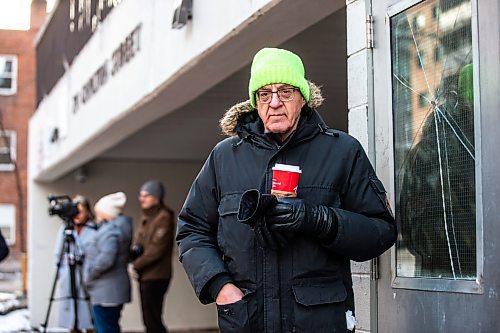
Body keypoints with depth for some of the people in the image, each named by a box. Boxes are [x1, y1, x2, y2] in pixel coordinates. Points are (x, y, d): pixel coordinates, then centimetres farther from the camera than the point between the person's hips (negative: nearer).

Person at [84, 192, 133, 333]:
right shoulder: (122, 227, 14)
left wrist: (90, 274, -14)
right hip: (117, 291, 10)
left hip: (105, 293, -10)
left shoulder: (109, 231, -16)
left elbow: (106, 258, -28)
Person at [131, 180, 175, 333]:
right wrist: (135, 249, -6)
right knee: (149, 319, 11)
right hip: (145, 276, 9)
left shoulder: (164, 218, -11)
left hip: (156, 277, -9)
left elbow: (156, 249, -18)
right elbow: (138, 240, 17)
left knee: (152, 320, -8)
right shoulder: (145, 217, 16)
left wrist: (136, 265, -14)